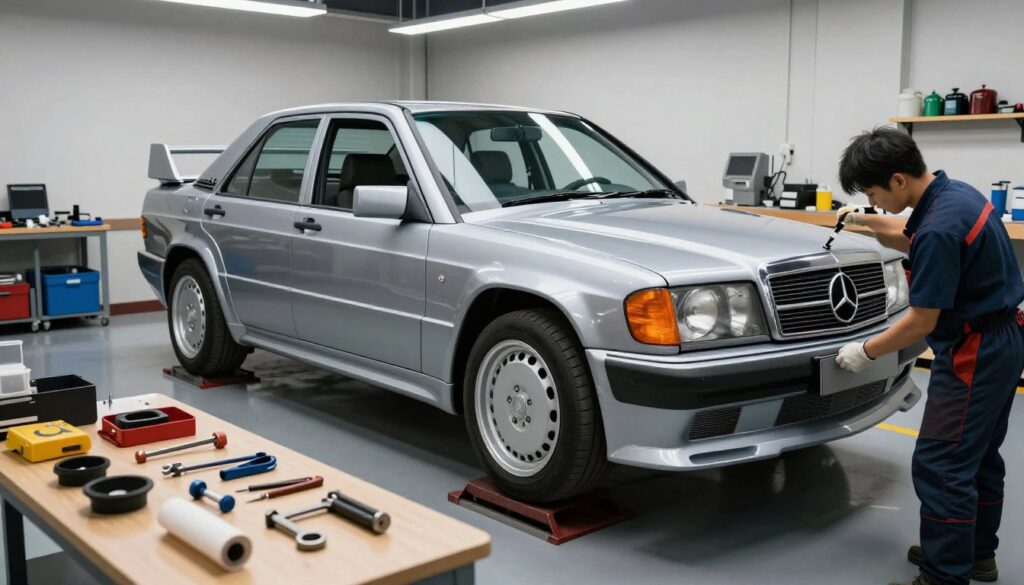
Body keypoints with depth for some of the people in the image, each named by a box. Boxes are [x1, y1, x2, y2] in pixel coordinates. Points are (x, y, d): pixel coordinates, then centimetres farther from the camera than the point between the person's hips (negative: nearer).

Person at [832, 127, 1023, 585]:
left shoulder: (939, 228, -27)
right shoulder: (952, 193, 3)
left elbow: (922, 322, -21)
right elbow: (912, 241, 24)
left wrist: (866, 351, -9)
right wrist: (867, 221, 11)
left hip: (974, 352, -10)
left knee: (940, 467, -4)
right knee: (978, 456, 20)